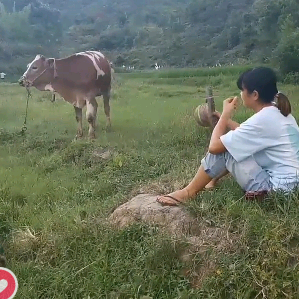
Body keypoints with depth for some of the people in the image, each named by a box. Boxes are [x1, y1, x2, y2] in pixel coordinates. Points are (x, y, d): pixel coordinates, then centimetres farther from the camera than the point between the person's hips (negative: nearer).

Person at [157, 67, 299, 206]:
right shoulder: (278, 112, 4)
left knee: (221, 149, -8)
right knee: (228, 144, 16)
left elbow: (214, 146, -20)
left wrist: (226, 114, -8)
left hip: (274, 187, -9)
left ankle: (189, 192, 5)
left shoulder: (262, 119, -23)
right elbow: (247, 135, 20)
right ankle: (211, 180, 28)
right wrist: (225, 119, 17)